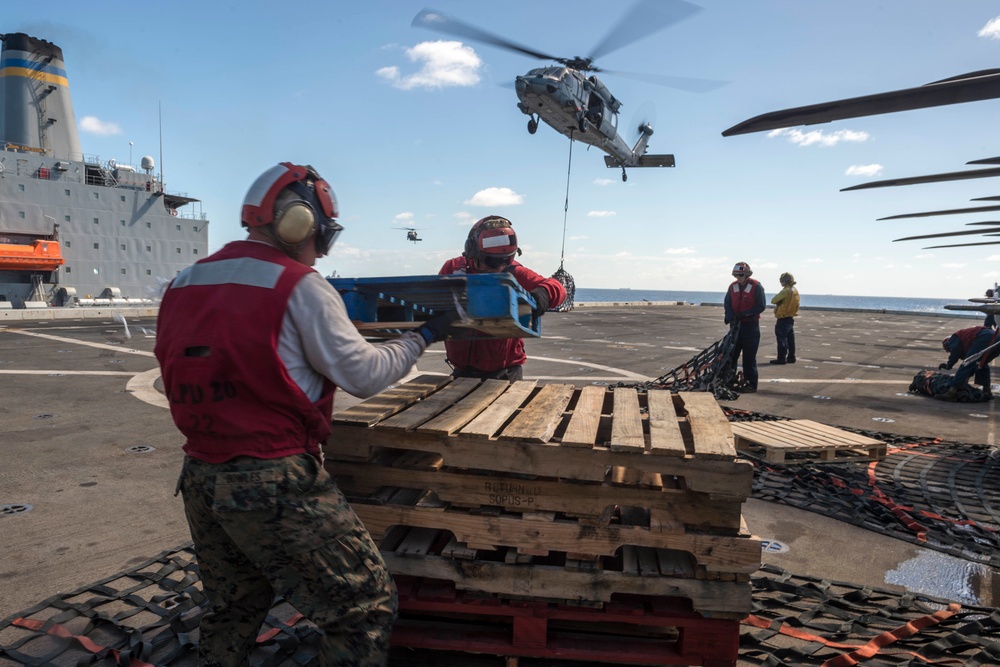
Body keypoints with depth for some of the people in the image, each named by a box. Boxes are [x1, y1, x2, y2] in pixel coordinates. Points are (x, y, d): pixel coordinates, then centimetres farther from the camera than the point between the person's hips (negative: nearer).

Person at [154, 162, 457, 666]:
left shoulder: (183, 284, 8)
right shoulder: (299, 287, -12)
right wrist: (423, 336, 5)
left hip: (200, 479, 8)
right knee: (367, 607, 5)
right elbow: (364, 374, -9)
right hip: (276, 485, -8)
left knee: (232, 610, 28)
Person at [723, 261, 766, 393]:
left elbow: (761, 306, -10)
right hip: (736, 324, 5)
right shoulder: (733, 286, 7)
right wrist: (731, 317, -9)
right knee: (731, 353, 6)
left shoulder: (756, 287, -8)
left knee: (749, 356, -3)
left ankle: (751, 384, 4)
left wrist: (744, 314, -19)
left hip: (751, 325, -5)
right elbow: (727, 303, 8)